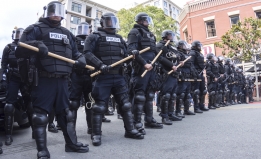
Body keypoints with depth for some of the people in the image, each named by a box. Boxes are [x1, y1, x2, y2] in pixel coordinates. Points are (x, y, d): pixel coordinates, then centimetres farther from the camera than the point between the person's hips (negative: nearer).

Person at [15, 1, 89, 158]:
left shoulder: (67, 33, 21)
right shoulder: (36, 29, 3)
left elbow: (75, 52, 23)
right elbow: (20, 50, -6)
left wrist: (81, 58, 1)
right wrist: (36, 45, -24)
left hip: (62, 80, 6)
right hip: (43, 79, -5)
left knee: (65, 112, 13)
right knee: (40, 115, -1)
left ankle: (71, 143, 26)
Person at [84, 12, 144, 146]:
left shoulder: (119, 38, 21)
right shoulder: (95, 36, 2)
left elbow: (125, 55, 20)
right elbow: (87, 53, -10)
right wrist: (100, 65, -21)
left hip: (119, 76, 6)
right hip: (102, 76, -6)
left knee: (125, 103, 9)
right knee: (100, 106, 0)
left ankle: (129, 130, 23)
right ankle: (96, 134, 12)